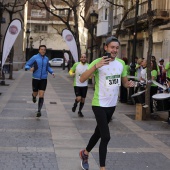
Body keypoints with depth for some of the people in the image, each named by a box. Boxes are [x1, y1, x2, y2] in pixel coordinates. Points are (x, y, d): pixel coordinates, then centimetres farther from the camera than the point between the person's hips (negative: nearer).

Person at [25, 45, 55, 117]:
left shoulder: (46, 58, 5)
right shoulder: (34, 57, -6)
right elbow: (27, 65, -5)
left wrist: (52, 72, 5)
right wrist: (30, 68, -28)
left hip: (43, 79, 1)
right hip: (35, 79, -1)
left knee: (41, 96, -9)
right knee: (35, 94, 14)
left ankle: (39, 111, -8)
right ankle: (33, 95, 52)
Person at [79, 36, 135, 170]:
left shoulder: (121, 63, 2)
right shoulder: (98, 62, -15)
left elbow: (124, 82, 14)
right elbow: (82, 79, -25)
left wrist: (129, 84, -11)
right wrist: (96, 66, -38)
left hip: (112, 105, 6)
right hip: (99, 104, -6)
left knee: (99, 132, 21)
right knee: (106, 137, -12)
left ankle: (85, 153, 44)